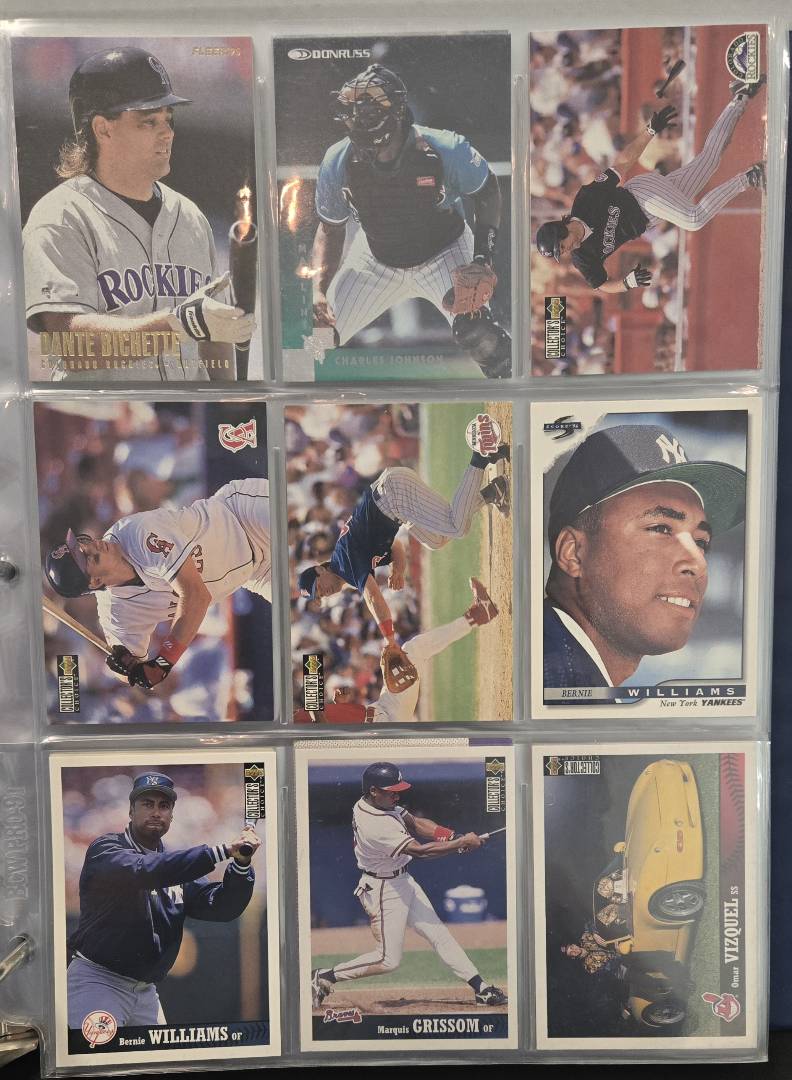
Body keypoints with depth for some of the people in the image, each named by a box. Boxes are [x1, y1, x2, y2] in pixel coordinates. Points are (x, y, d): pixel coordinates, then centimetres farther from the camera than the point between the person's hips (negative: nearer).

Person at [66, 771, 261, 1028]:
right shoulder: (105, 849, -9)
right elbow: (144, 870, -31)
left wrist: (241, 863, -22)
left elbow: (223, 907, -2)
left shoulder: (177, 867, 8)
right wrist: (224, 850, -36)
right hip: (96, 981, -6)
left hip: (146, 992, 6)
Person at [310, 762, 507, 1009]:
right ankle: (324, 977, 12)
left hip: (403, 880, 9)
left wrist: (451, 835, -15)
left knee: (438, 933, 9)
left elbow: (414, 822, 0)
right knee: (389, 959, 0)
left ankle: (481, 989, 15)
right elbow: (419, 850, -32)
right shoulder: (373, 825, -32)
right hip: (384, 889, -9)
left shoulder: (378, 803, -4)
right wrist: (461, 843, -27)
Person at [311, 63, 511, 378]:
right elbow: (330, 228, -5)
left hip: (443, 252, -3)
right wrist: (319, 290, -19)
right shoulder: (337, 162, -21)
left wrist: (483, 253, -18)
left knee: (473, 330, -28)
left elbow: (486, 190, -8)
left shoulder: (443, 150, -28)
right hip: (375, 258, 3)